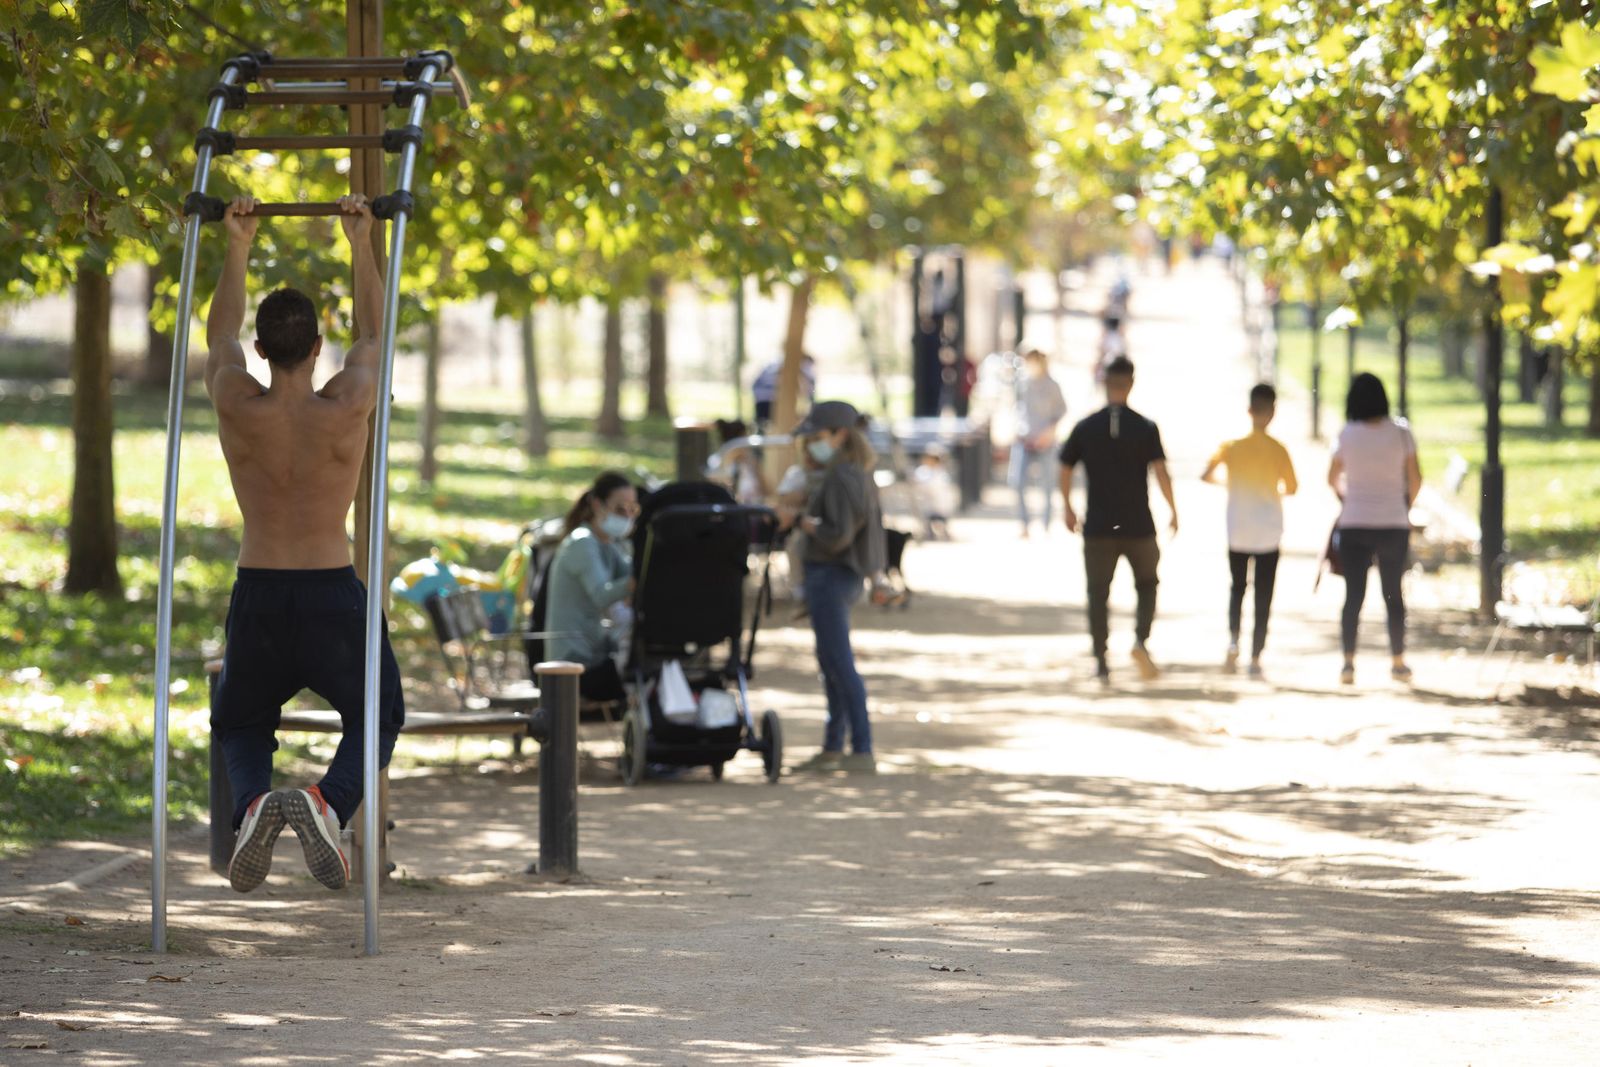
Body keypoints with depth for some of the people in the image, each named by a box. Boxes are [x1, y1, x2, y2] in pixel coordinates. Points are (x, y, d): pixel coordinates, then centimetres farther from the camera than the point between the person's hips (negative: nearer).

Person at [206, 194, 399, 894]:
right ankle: (330, 802, -12)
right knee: (377, 716, 22)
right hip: (333, 596, -1)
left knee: (241, 725, 24)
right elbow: (375, 334, 8)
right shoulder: (346, 409, -11)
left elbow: (220, 335, 13)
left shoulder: (237, 407, -9)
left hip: (258, 598, 1)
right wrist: (361, 245, 16)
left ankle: (251, 803, -12)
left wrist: (237, 250, 22)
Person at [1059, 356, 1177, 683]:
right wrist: (1173, 510, 2)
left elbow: (1065, 470, 5)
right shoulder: (1146, 428, -6)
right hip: (1138, 526, -1)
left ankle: (1100, 661, 3)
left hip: (1098, 527, 1)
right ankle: (1140, 638, -5)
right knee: (1147, 585, 17)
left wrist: (1068, 508, 19)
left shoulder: (1085, 428, 0)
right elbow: (1160, 472, -10)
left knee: (1098, 592, 7)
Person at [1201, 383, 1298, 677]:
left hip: (1237, 532, 1)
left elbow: (1205, 476, -3)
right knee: (1263, 596, 5)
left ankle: (1233, 639, -4)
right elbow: (1292, 488, 1)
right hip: (1269, 534, -1)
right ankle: (1255, 657, 2)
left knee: (1237, 588, 18)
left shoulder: (1231, 446, -5)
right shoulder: (1278, 450, -7)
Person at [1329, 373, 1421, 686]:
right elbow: (1415, 478, 0)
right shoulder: (1400, 432, -5)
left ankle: (1348, 661, -7)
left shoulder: (1347, 435, -4)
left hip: (1354, 526, -1)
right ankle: (1398, 662, 18)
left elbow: (1333, 478, 7)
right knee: (1393, 594, 13)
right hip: (1394, 524, 1)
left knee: (1353, 595, 2)